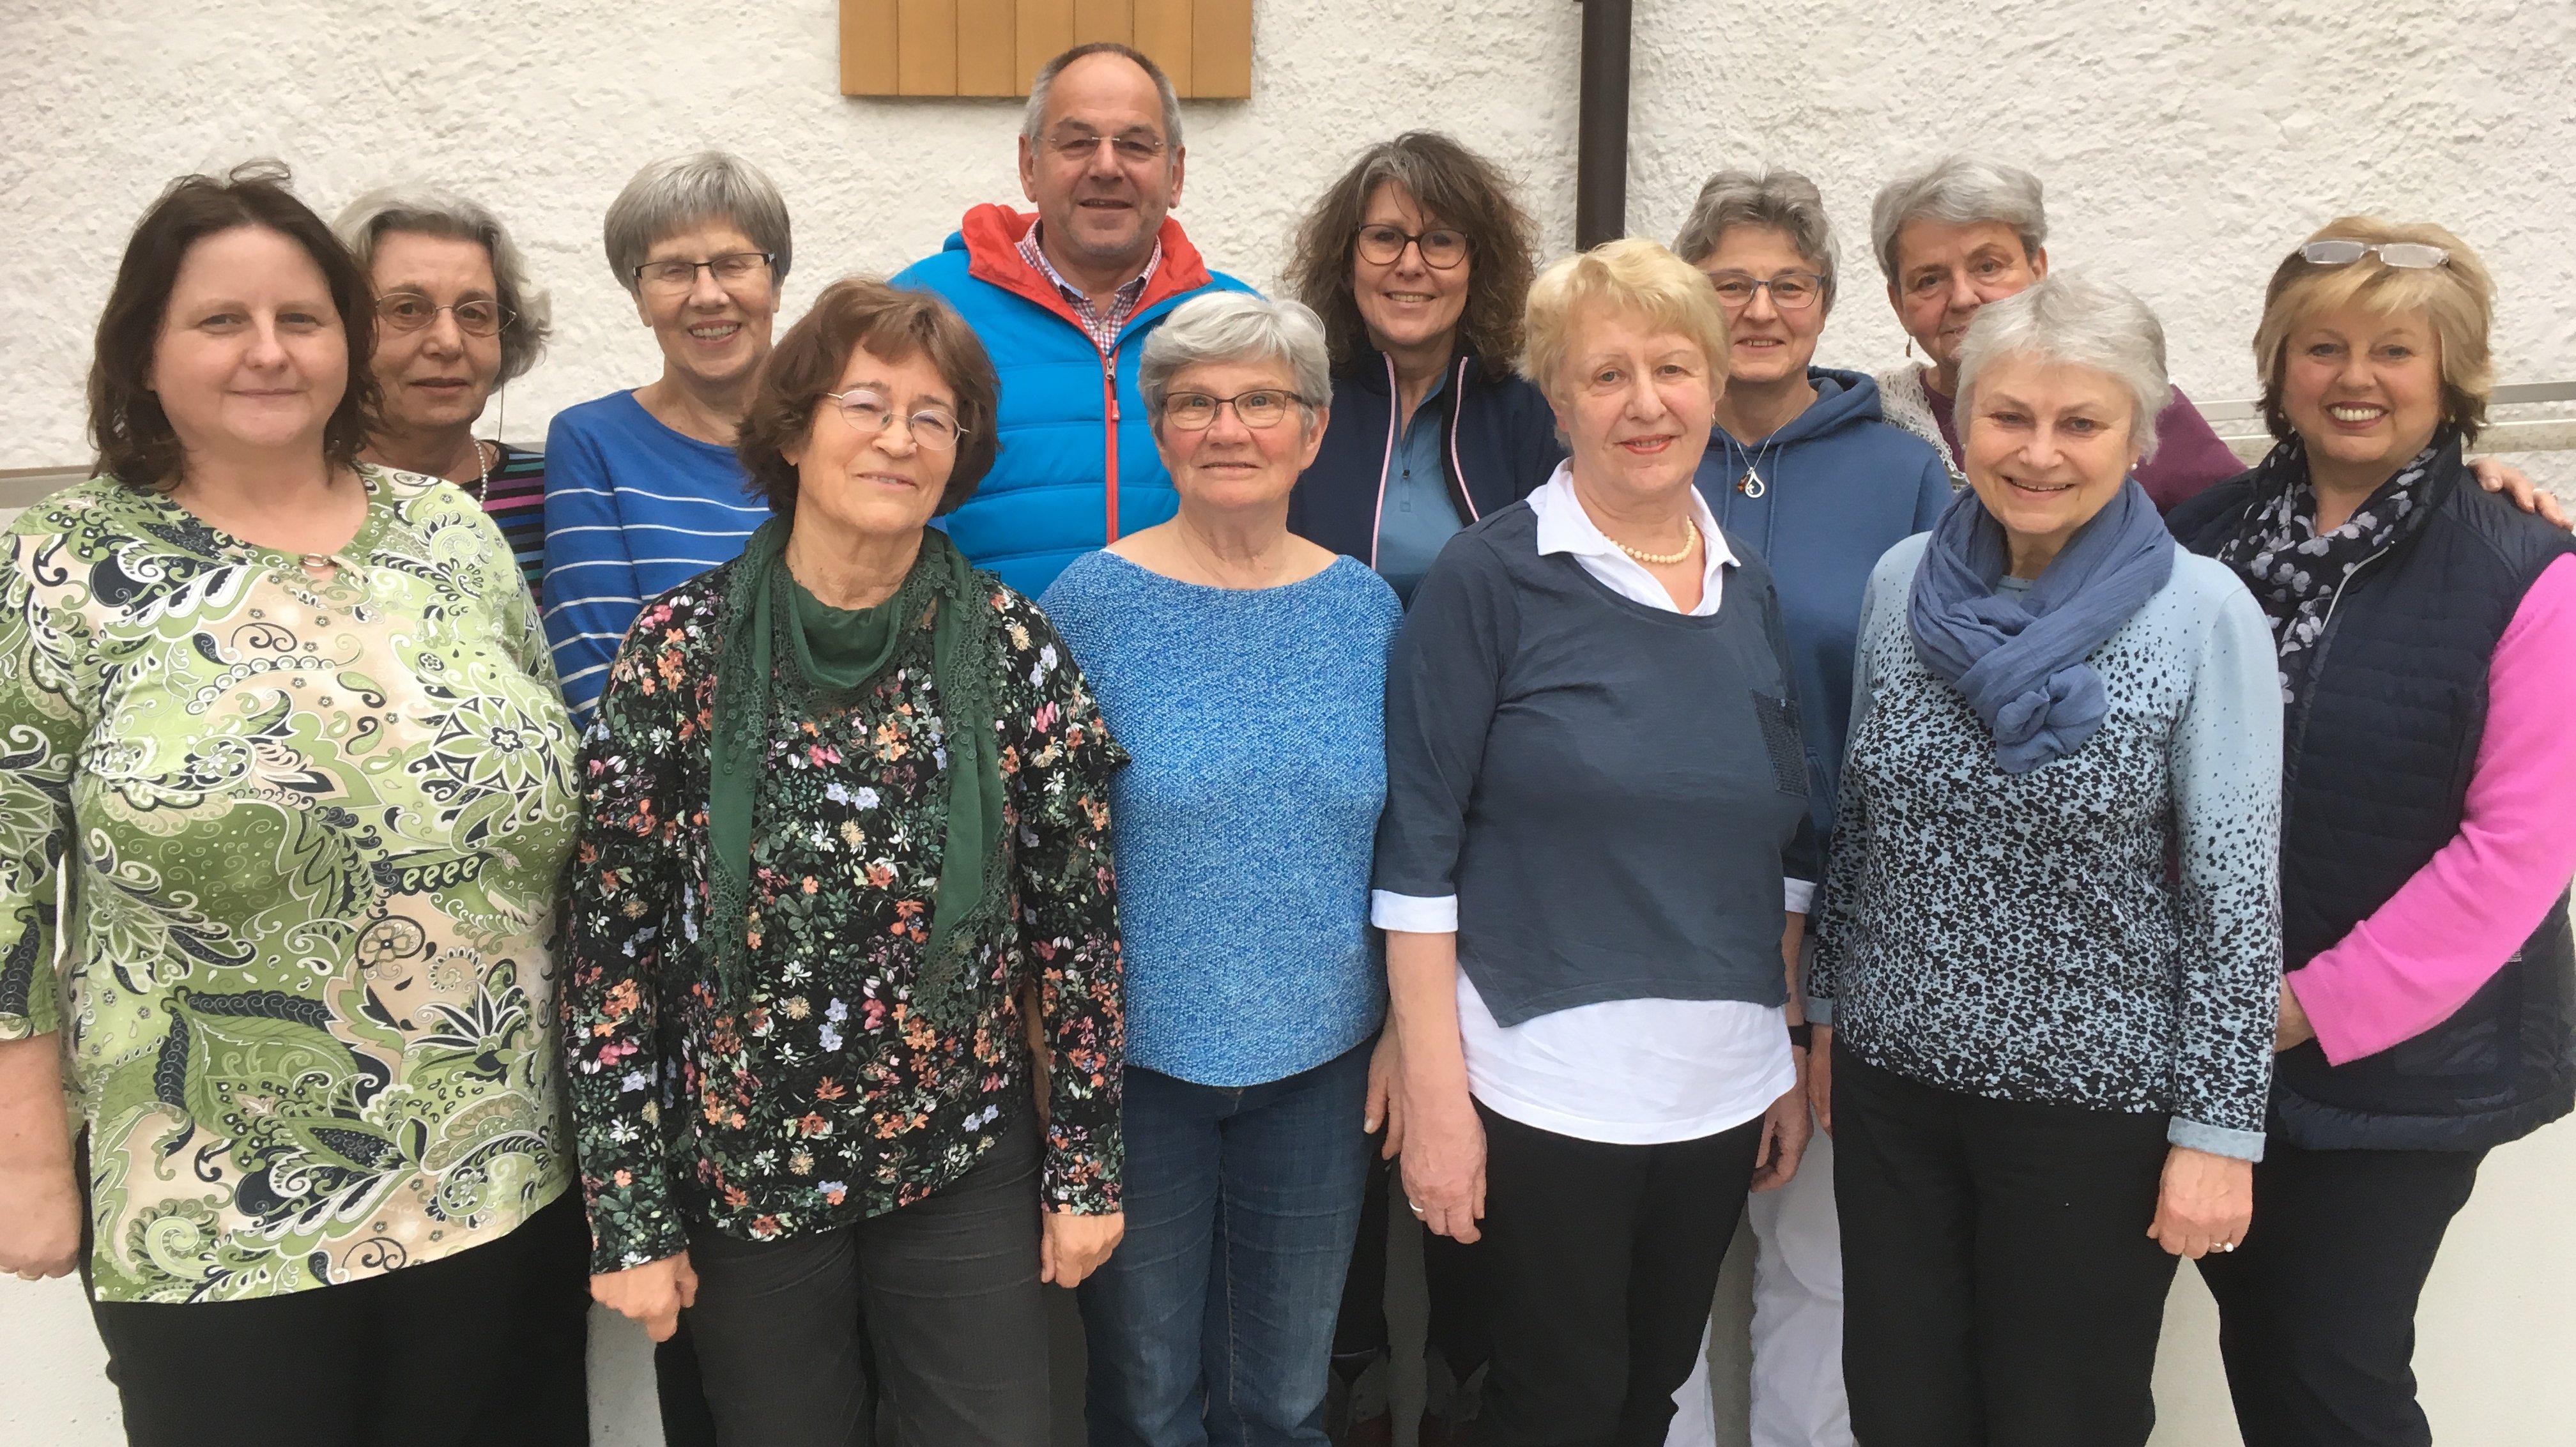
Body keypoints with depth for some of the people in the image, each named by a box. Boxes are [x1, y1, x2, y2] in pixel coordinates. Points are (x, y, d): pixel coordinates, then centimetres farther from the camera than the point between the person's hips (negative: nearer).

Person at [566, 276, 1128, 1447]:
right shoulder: (681, 648, -9)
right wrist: (627, 1215, -5)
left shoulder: (1012, 647, -7)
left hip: (967, 1170, 1)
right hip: (743, 1172, 0)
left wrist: (1086, 1164, 1)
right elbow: (612, 940, -6)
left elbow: (1078, 919, -1)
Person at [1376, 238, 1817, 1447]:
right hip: (1545, 1080, -5)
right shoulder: (1490, 577, -8)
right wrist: (1434, 1093, -13)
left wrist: (1790, 1060, 12)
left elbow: (1784, 849, 14)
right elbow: (1419, 851, -11)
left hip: (1722, 1084, 5)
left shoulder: (1748, 588, 8)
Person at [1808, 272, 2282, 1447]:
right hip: (1892, 1079, 4)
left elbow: (2238, 889, -10)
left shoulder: (2203, 614, -11)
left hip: (2097, 1104, -3)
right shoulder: (1904, 582, 0)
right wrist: (1828, 1014, 12)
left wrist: (2219, 1129, -10)